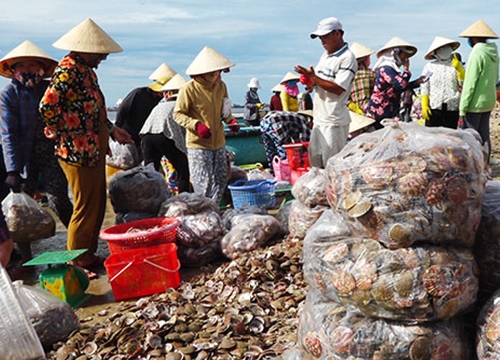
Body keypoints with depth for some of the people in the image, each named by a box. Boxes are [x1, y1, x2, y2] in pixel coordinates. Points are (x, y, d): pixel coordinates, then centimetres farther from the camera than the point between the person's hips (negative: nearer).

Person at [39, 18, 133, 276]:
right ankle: (76, 262, 14)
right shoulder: (67, 71, -16)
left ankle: (89, 256, 29)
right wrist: (64, 135, -16)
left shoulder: (87, 70, 14)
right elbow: (47, 107, -26)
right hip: (78, 153, -10)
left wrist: (112, 130, 20)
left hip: (95, 151, 10)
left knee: (98, 205, 16)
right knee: (85, 208, -1)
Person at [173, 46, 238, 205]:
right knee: (203, 183, -5)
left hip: (219, 142, 6)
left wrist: (231, 120, -2)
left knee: (221, 179, 14)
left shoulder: (221, 86, 4)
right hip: (198, 144, -6)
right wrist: (196, 125, -22)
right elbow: (178, 114, -8)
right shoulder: (189, 89, -14)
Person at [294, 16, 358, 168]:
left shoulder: (347, 58, -11)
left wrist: (313, 77, -20)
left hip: (334, 121, -9)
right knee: (314, 159, 15)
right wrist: (310, 78, -1)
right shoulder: (325, 55, 15)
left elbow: (338, 89, -19)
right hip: (319, 118, 9)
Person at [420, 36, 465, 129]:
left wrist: (458, 68, -12)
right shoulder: (430, 66, 3)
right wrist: (424, 106, -6)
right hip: (433, 108, -1)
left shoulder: (456, 65, 6)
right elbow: (424, 88, 1)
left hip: (452, 108, 2)